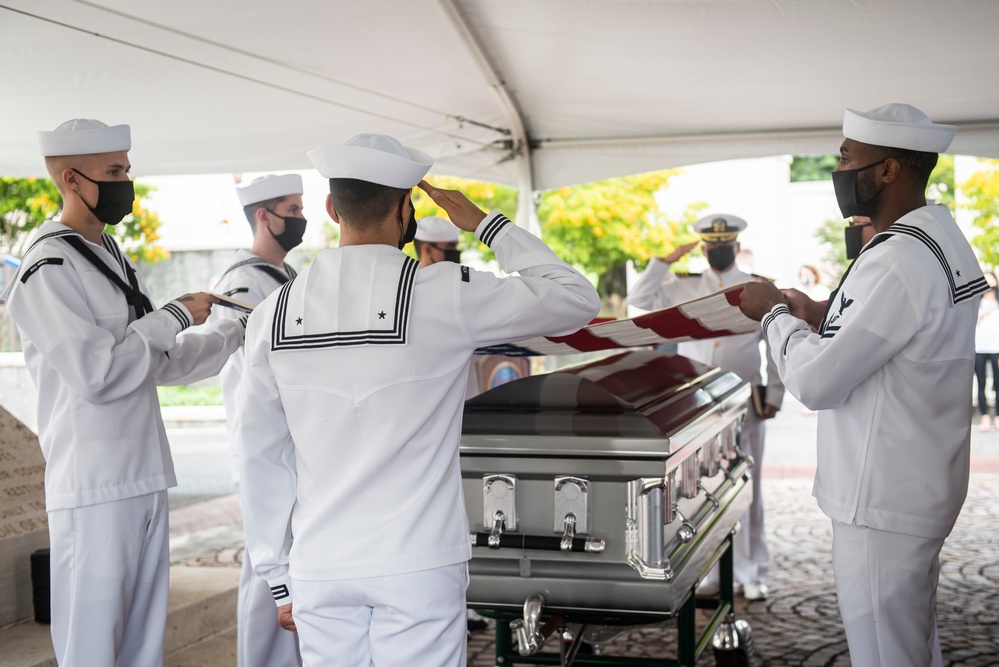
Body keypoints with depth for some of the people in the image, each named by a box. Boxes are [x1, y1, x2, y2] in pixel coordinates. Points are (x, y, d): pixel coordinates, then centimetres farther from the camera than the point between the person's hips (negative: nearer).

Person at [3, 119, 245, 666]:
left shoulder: (114, 260, 17)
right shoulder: (49, 270, -12)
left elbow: (162, 364, 20)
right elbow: (96, 374, -21)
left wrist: (239, 332, 13)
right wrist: (174, 317, -12)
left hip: (144, 478, 9)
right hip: (94, 491, -9)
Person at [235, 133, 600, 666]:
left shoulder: (274, 313, 2)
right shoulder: (443, 294, -10)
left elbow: (260, 458, 7)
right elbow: (578, 300, 0)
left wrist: (279, 580, 15)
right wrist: (485, 223, 7)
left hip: (318, 572, 4)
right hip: (417, 568, -3)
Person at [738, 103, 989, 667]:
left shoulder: (898, 263, -25)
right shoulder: (941, 237, 7)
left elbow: (815, 382, -25)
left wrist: (775, 313, -8)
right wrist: (818, 316, 8)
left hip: (882, 504, -10)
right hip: (919, 490, 10)